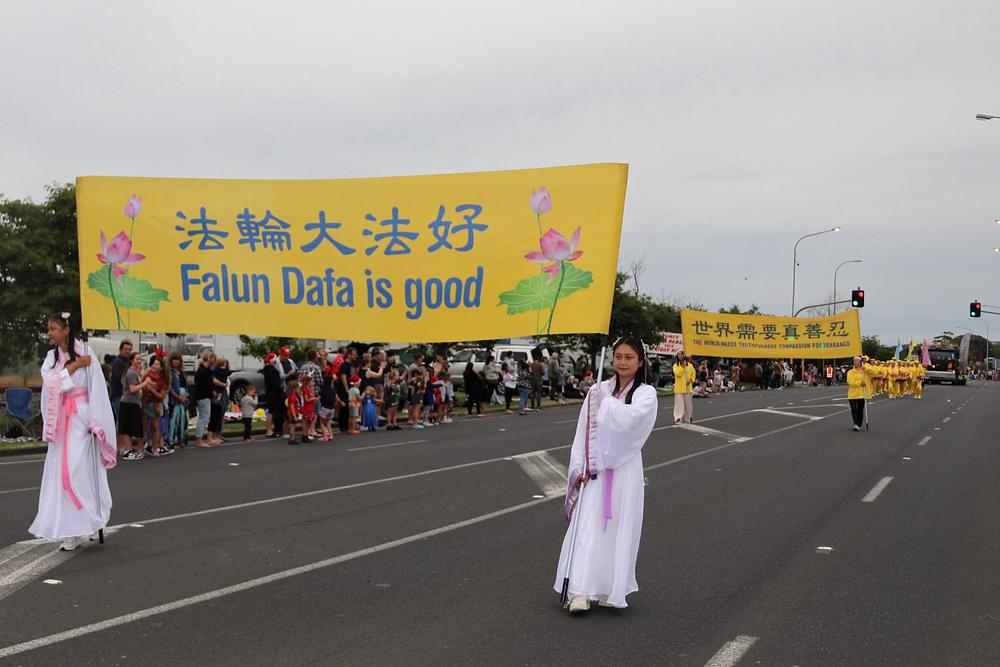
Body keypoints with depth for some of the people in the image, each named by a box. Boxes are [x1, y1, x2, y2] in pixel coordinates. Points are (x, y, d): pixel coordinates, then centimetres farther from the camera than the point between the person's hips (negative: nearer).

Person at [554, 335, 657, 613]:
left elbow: (628, 419, -23)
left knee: (618, 529, 3)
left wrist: (606, 400, -8)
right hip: (595, 470, 2)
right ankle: (581, 592, -7)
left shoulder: (646, 393, -2)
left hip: (624, 471, -2)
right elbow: (583, 432, 4)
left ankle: (611, 590, 16)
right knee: (587, 527, -6)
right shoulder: (598, 390, 6)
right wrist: (581, 468, -4)